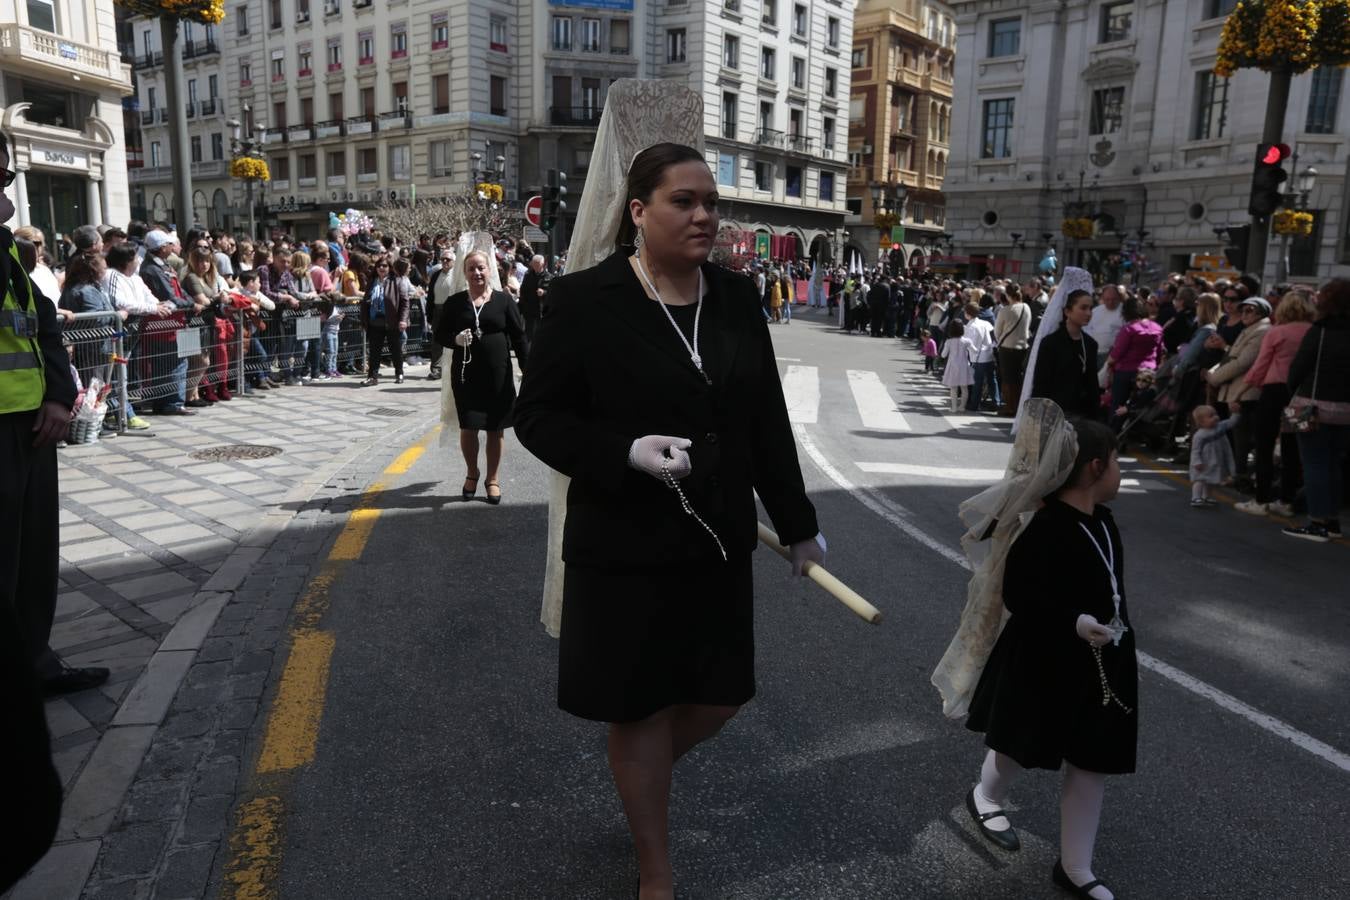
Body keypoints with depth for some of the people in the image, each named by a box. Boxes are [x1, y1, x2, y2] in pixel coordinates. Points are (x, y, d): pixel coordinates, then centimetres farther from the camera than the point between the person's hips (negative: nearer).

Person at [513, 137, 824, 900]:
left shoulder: (737, 299, 2)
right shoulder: (585, 299, -11)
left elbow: (768, 421, 7)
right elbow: (538, 417, -8)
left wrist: (798, 522, 10)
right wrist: (626, 452, -23)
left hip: (720, 536, 5)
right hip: (626, 542, -4)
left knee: (723, 692, 14)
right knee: (640, 703, 11)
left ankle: (644, 773, 48)